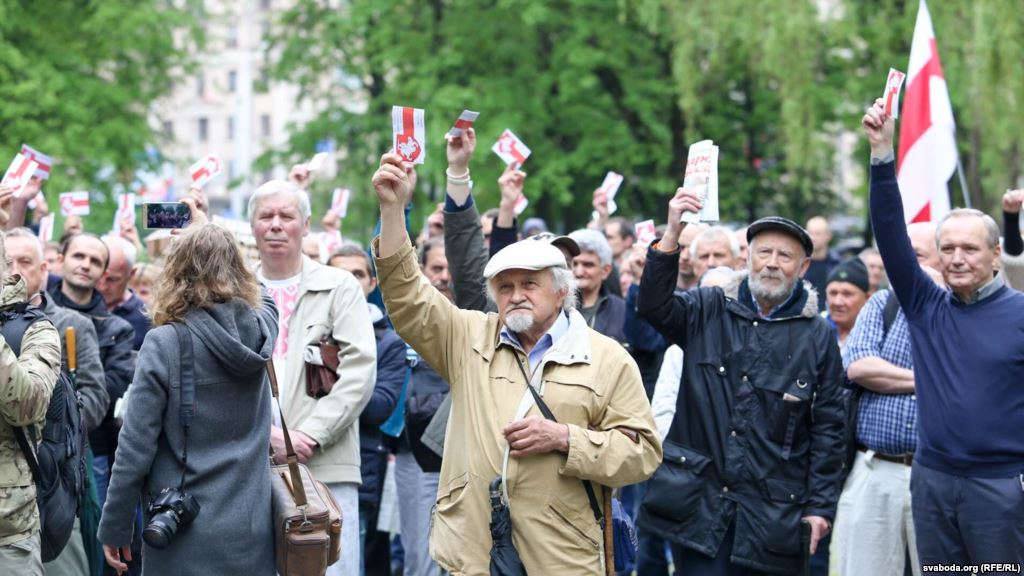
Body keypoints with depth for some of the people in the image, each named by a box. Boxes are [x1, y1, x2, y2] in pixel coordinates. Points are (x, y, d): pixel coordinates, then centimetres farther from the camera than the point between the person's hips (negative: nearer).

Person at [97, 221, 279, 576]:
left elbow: (136, 447, -12)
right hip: (252, 533, 4)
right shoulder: (261, 330, 1)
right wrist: (205, 230, 37)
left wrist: (114, 529, -1)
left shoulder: (164, 344, -12)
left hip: (186, 538, -4)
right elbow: (263, 297, 27)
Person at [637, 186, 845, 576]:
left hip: (773, 512, 0)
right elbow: (653, 307, -13)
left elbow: (828, 427, 3)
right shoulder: (707, 312, 6)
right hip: (699, 502, 0)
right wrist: (671, 233, -25)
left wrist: (820, 506, -1)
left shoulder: (818, 336, 3)